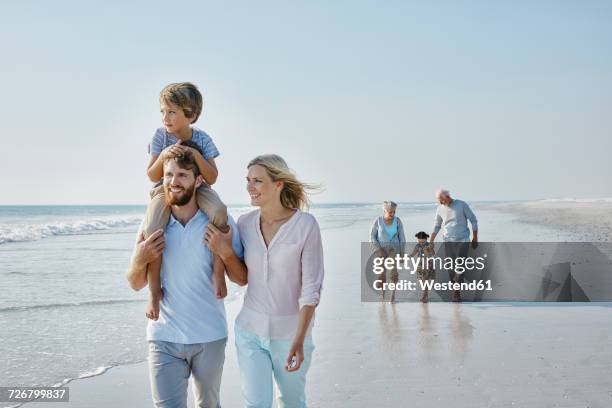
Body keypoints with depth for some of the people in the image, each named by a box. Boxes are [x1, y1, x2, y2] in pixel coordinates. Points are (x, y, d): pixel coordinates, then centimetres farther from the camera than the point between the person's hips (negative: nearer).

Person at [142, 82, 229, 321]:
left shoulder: (202, 139, -4)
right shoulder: (160, 136, -4)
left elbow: (212, 178, -8)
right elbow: (153, 176, -4)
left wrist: (196, 155, -23)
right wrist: (163, 156, -22)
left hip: (197, 188, 0)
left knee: (219, 212, -34)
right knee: (151, 230, -30)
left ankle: (218, 272, -23)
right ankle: (155, 290, -15)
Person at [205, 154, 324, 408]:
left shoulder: (305, 225, -15)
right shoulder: (245, 223, -3)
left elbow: (311, 288, -15)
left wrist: (299, 340, -20)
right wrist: (223, 251, -13)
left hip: (290, 332, -2)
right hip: (250, 330, 3)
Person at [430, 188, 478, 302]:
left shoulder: (462, 205, -7)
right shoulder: (440, 209, 3)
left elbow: (473, 220, 0)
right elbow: (436, 226, 15)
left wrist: (475, 237, -1)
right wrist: (431, 241, 8)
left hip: (463, 241, -3)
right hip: (448, 242, 3)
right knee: (451, 267, -1)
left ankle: (457, 292, -5)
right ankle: (456, 292, 9)